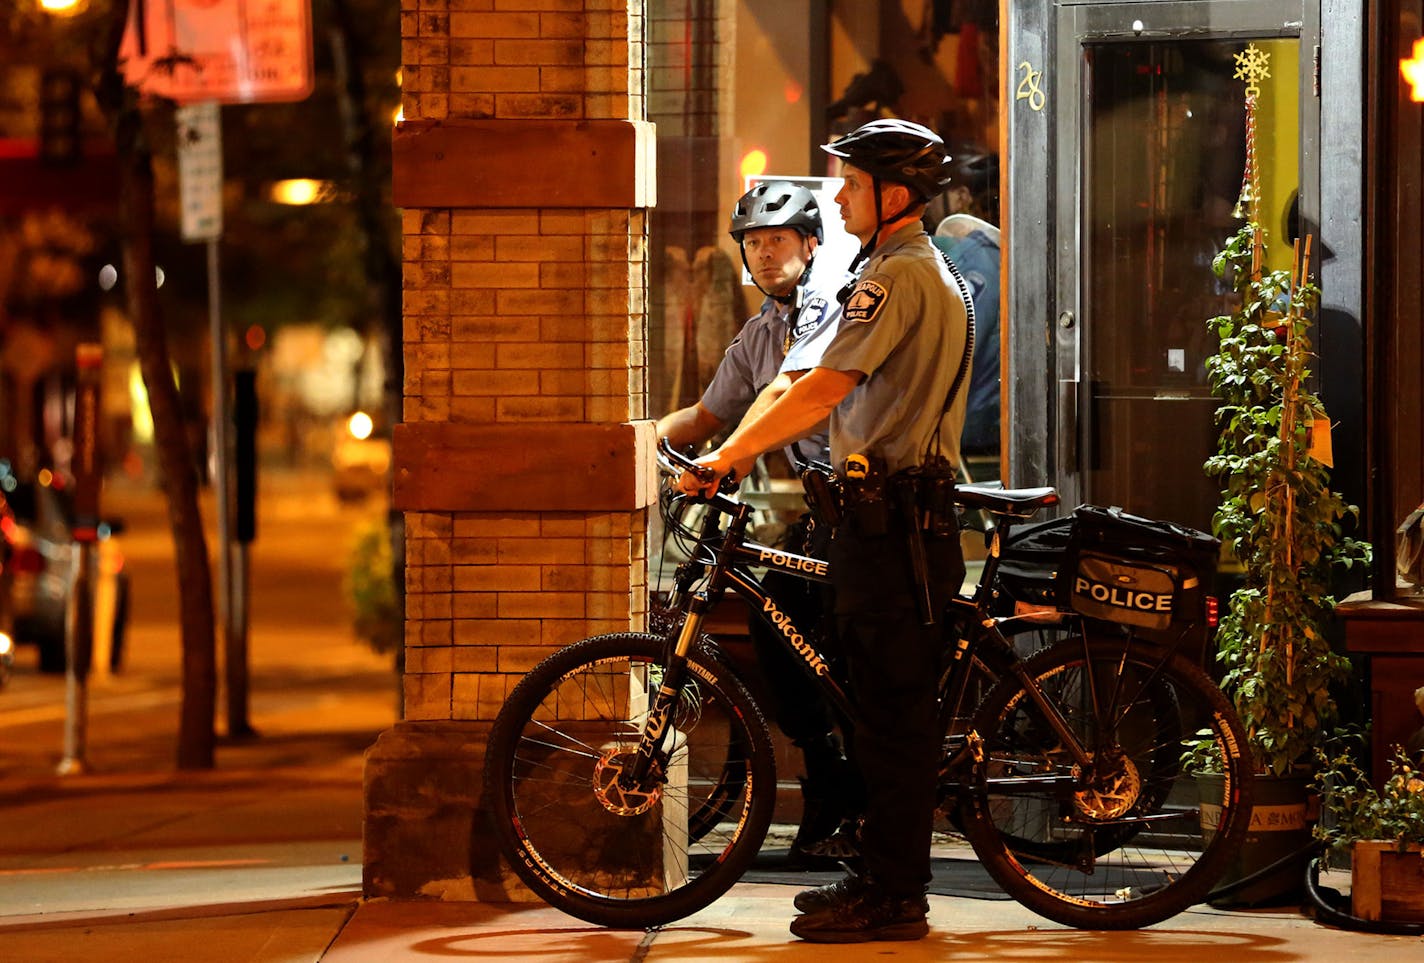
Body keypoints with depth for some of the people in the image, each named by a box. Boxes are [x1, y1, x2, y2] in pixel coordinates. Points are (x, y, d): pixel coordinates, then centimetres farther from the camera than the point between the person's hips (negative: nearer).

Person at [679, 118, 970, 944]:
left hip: (893, 518, -10)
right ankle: (885, 882, 19)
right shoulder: (930, 273, 20)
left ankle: (892, 902, -5)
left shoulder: (898, 277, -14)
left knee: (892, 707, -7)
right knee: (892, 706, 13)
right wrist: (737, 454, 16)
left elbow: (822, 388, -21)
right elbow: (824, 391, 21)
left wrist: (726, 458, -17)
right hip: (907, 512, 10)